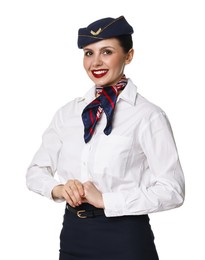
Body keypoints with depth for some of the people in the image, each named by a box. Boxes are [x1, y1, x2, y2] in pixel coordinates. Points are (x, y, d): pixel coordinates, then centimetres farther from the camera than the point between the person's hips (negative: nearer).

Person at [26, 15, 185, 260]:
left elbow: (171, 190, -13)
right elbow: (36, 170, 9)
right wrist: (59, 189, -12)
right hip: (73, 231, 4)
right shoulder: (68, 112, 5)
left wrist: (105, 199, -17)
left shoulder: (148, 115, -10)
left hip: (124, 236, -4)